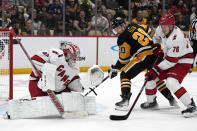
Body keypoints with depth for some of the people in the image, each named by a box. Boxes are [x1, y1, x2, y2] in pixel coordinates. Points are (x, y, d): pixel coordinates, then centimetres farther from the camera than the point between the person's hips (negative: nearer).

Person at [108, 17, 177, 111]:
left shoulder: (123, 39, -3)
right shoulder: (134, 26, 17)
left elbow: (124, 59, 0)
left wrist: (114, 68, 13)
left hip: (145, 56, -8)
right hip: (156, 52, 8)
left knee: (125, 74, 0)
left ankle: (125, 100, -12)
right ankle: (171, 97, 29)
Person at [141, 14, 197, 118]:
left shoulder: (178, 37, -32)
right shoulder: (161, 29, -9)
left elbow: (172, 60, -30)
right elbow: (156, 37, 19)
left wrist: (156, 69, -26)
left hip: (182, 61, -9)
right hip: (168, 59, 9)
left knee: (171, 82, -29)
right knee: (151, 76, 6)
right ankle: (151, 101, 28)